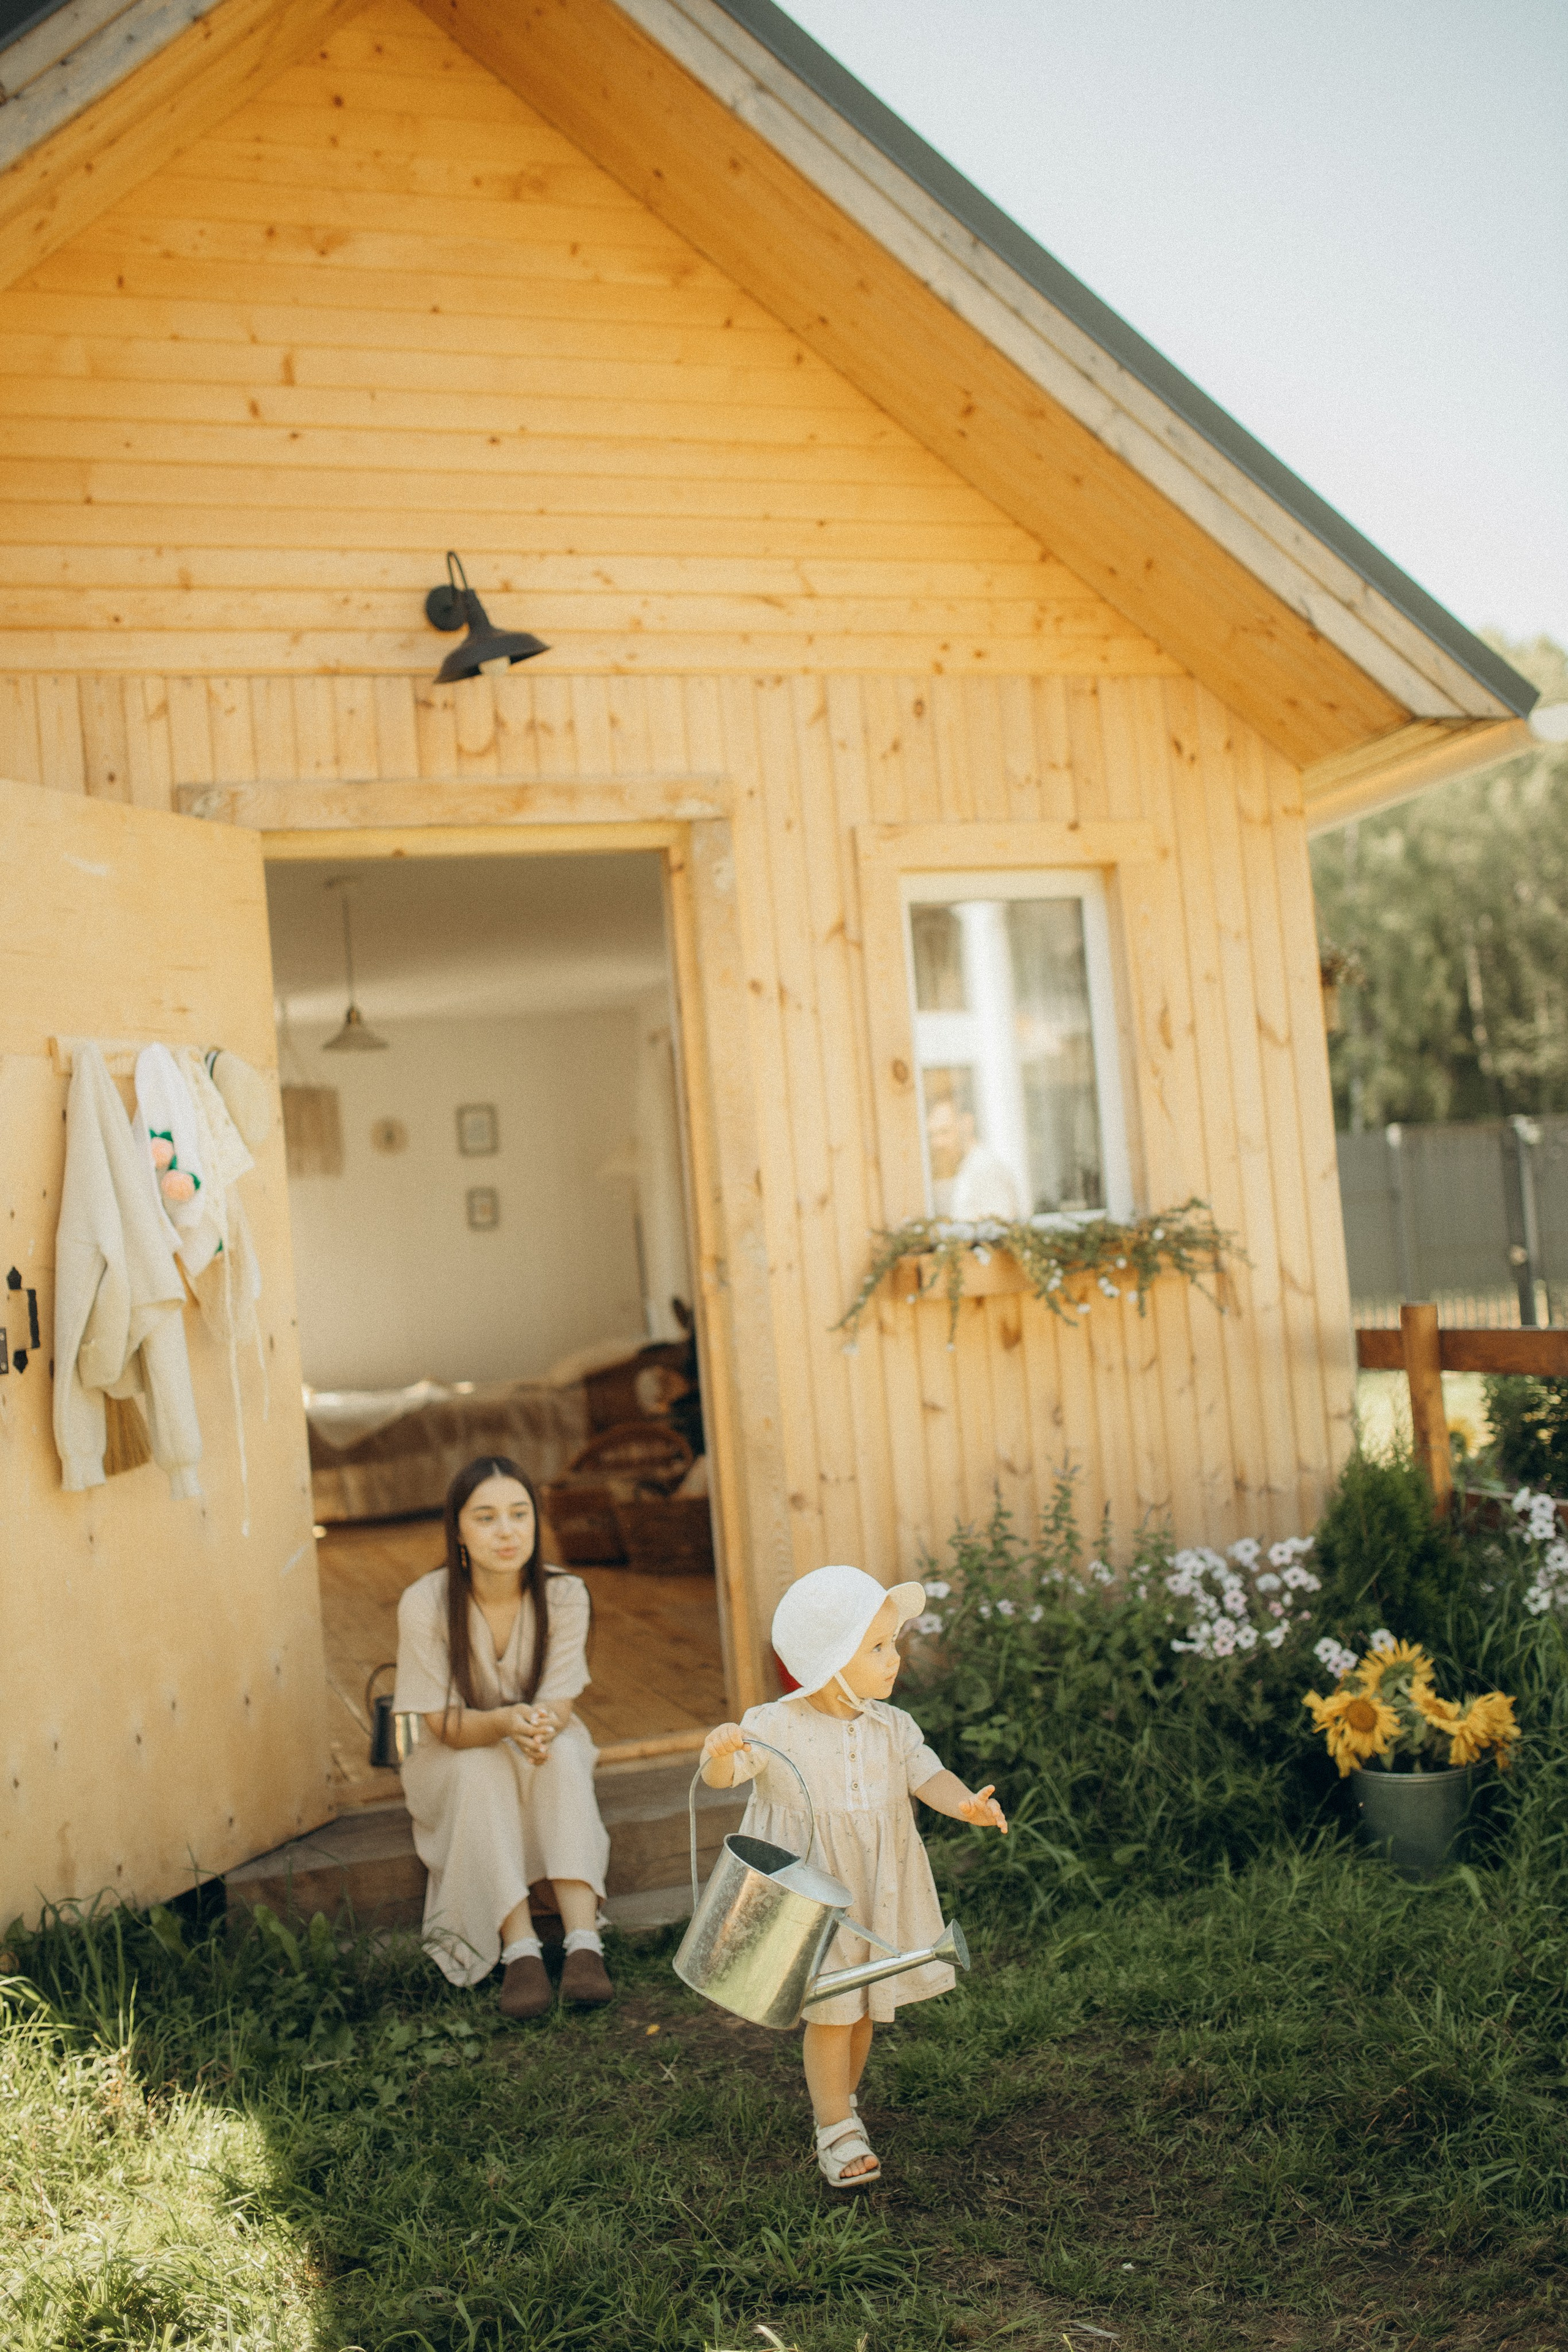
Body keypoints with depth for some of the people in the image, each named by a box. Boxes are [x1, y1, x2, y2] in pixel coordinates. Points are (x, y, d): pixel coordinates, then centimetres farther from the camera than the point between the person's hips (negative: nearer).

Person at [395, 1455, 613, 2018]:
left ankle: (583, 1945, -39)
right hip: (455, 1766, -1)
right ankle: (519, 1951, -37)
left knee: (562, 1753, -32)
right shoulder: (424, 1604, -23)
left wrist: (541, 1725, -44)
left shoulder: (565, 1595, -18)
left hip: (552, 1759, 1)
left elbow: (559, 1706, -18)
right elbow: (445, 1725, -20)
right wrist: (506, 1722, -42)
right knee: (480, 1769, -34)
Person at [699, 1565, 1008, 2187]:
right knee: (830, 2011, -3)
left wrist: (965, 1803, -31)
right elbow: (724, 1774, -20)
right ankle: (837, 2130, 11)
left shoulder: (892, 1727, -2)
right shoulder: (776, 1727, -15)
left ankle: (839, 2101, 39)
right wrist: (718, 1752, -44)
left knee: (865, 2006, 16)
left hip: (879, 1892, 5)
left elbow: (926, 1776, -9)